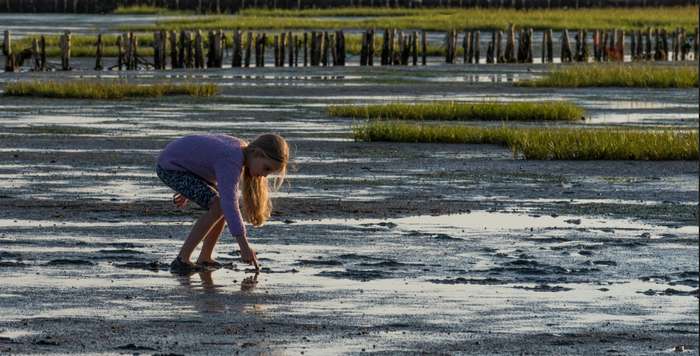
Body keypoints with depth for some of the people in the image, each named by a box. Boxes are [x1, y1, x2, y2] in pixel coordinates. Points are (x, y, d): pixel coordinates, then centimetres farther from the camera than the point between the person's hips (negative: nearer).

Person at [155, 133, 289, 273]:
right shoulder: (231, 162, -31)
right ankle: (181, 260, -18)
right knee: (217, 206, -22)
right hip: (169, 167, -10)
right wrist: (244, 246, -46)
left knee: (223, 205, 2)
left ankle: (204, 259, 9)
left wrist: (188, 191, 27)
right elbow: (229, 203, -41)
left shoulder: (241, 147, -1)